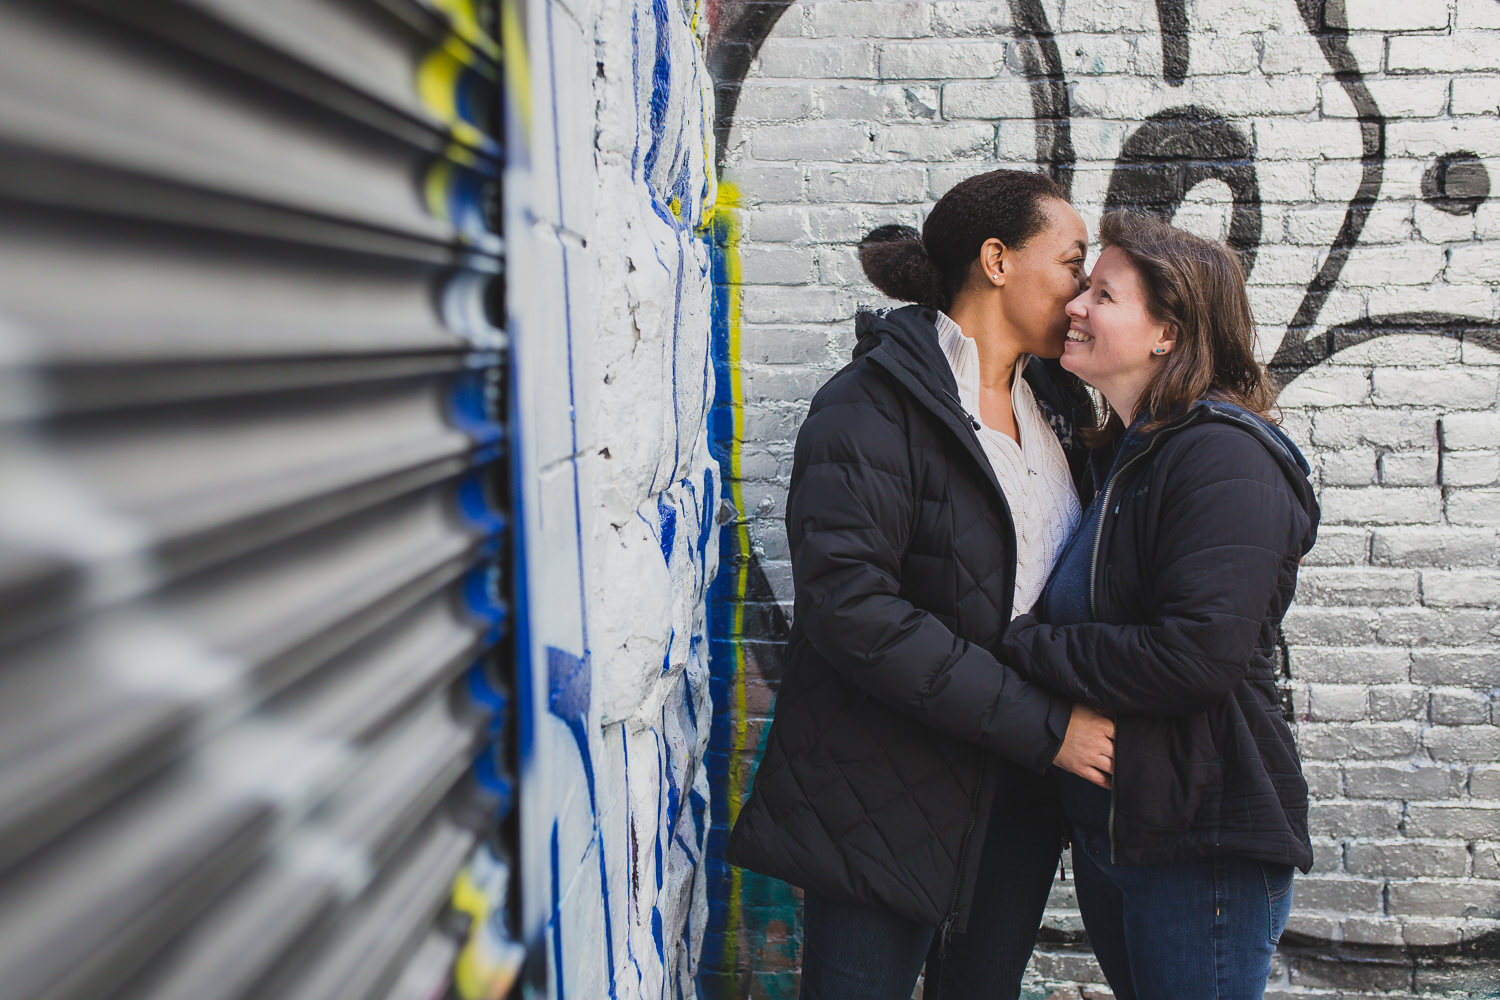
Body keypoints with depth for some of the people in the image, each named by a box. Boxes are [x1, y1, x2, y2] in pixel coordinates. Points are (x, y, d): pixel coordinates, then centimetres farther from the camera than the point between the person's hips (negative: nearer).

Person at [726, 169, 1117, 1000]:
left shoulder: (1052, 403, 10)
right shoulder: (872, 407, -14)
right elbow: (849, 606, -24)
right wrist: (1044, 725, -22)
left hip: (1020, 793, 7)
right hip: (891, 797, -7)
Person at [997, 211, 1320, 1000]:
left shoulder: (1224, 459, -18)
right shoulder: (1121, 453, 11)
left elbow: (1198, 654, -28)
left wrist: (1027, 644, -19)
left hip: (1203, 844, -9)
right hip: (1105, 827, 9)